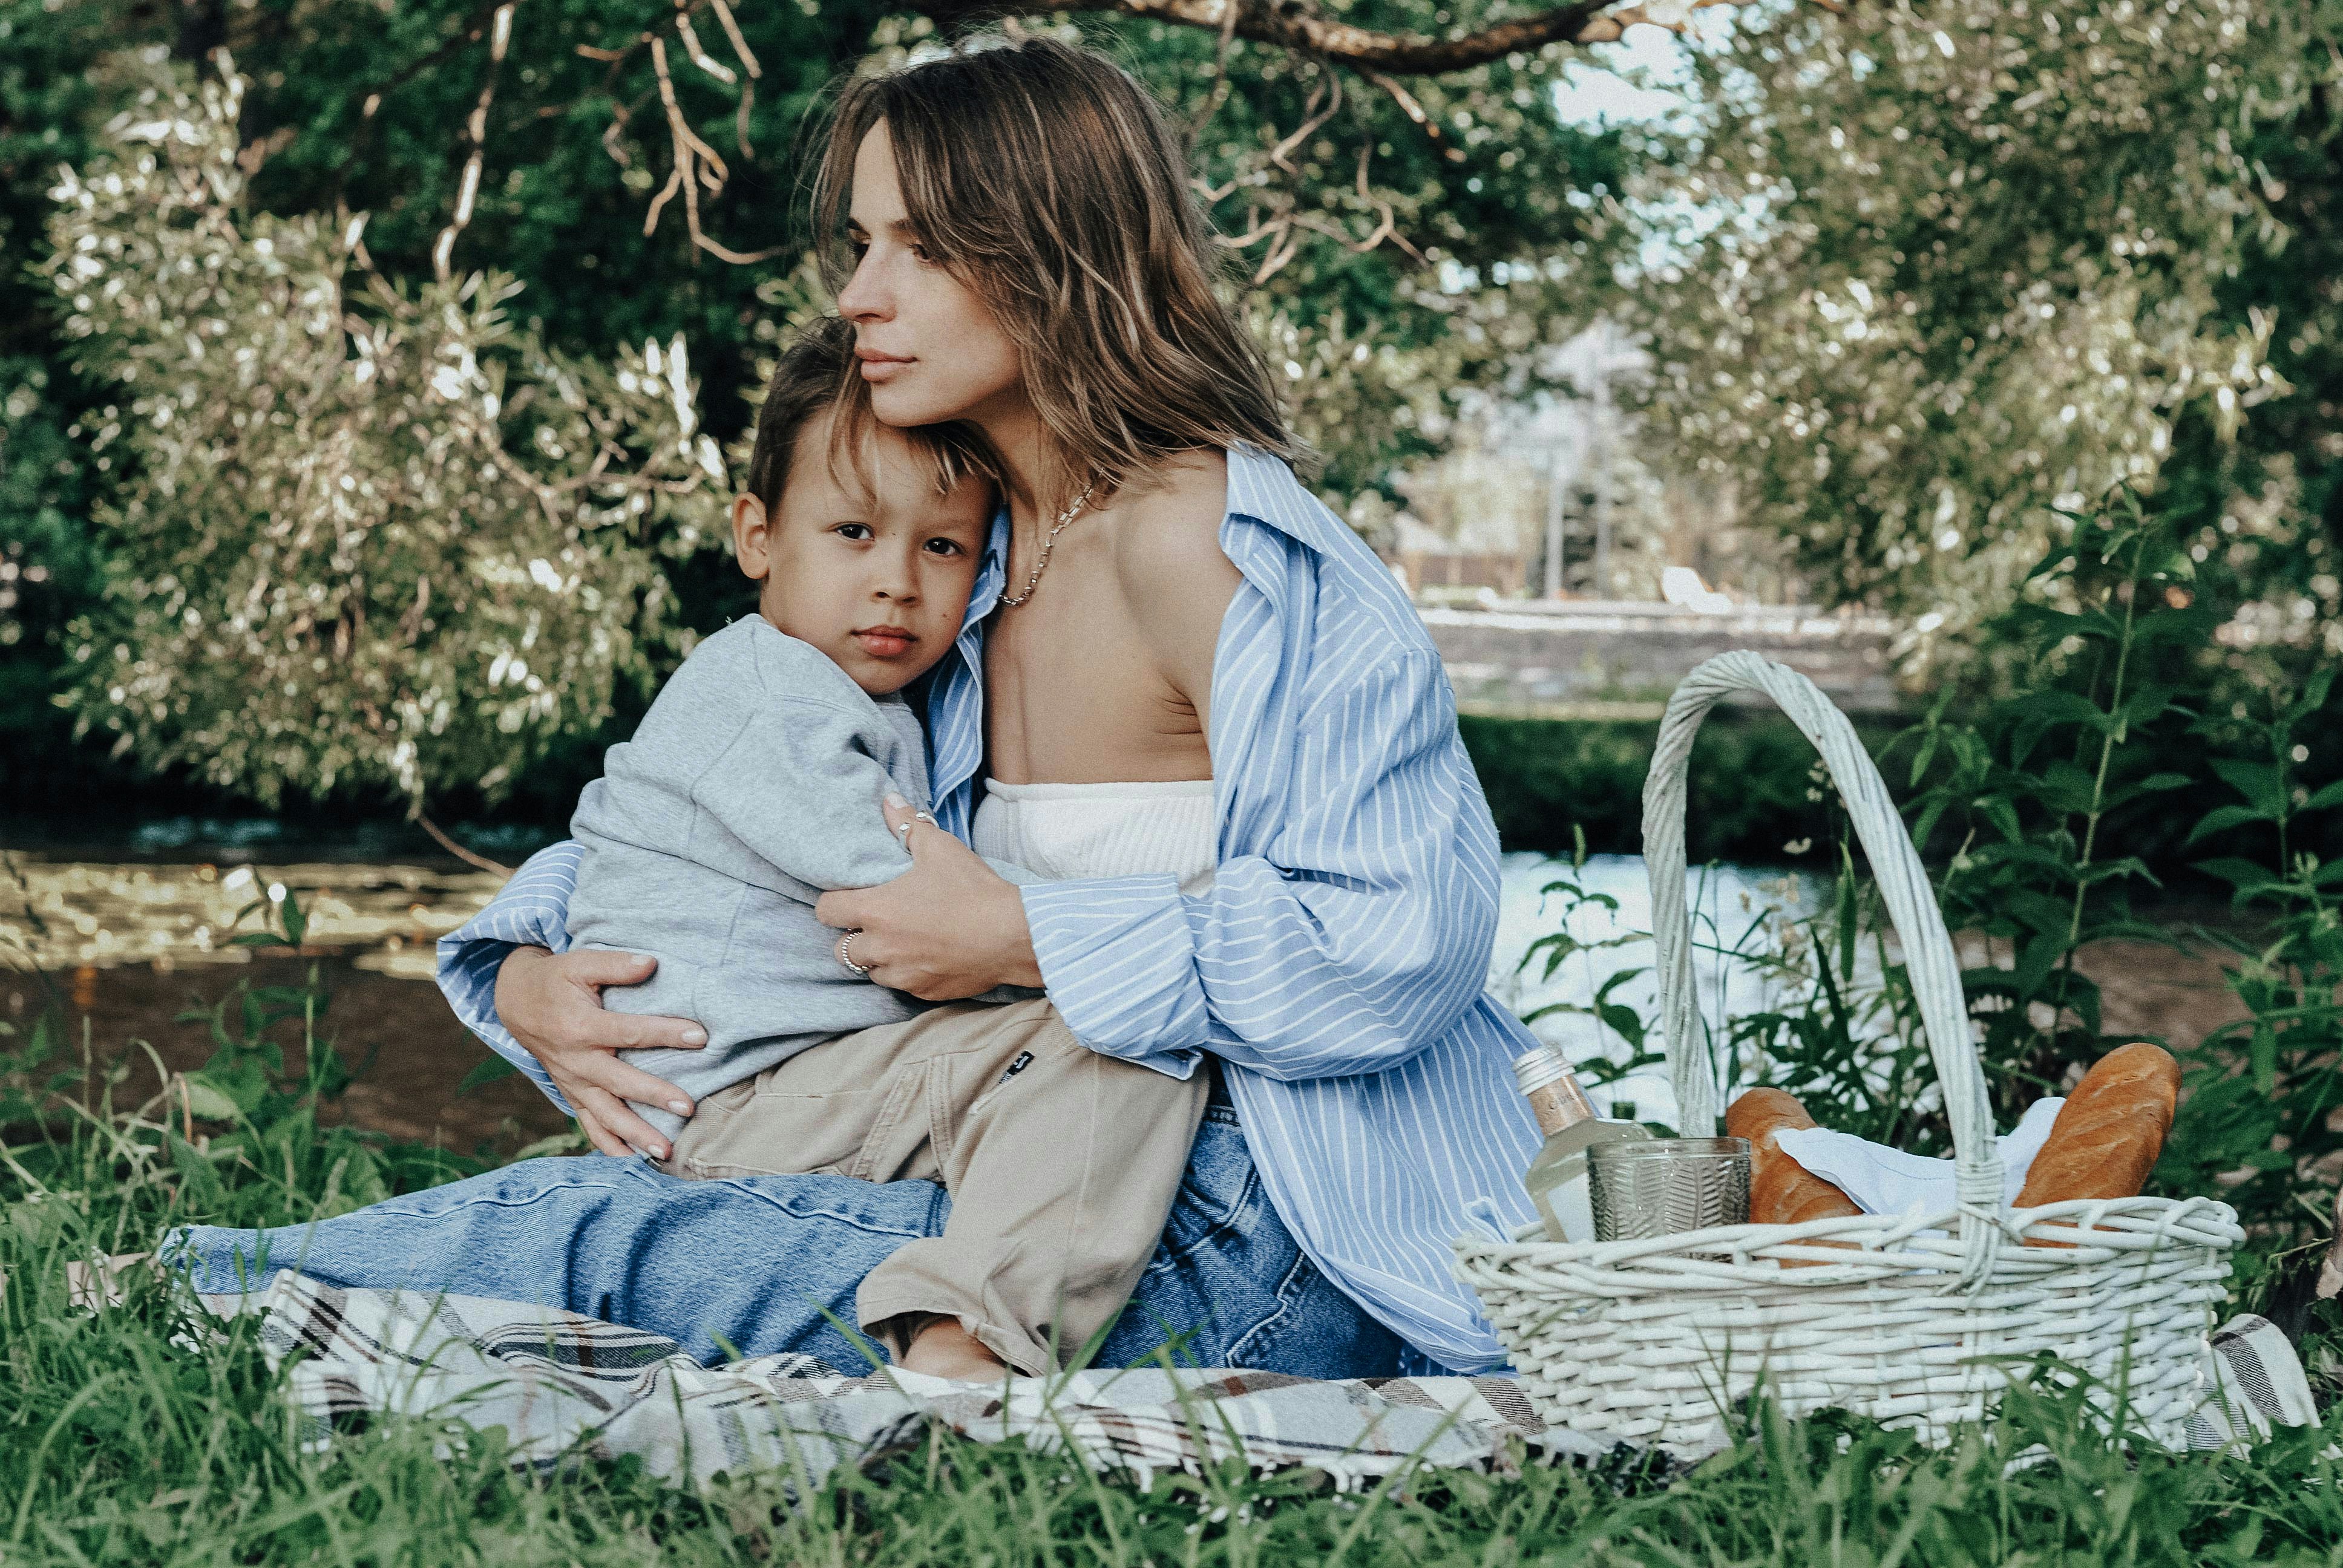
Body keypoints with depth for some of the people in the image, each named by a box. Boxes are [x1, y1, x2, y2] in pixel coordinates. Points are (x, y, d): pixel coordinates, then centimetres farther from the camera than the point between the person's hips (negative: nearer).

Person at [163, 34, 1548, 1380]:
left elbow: (1409, 933, -22)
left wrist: (1020, 939, -19)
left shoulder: (1197, 542, -14)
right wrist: (527, 970, 1)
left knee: (596, 1244, -14)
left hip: (1252, 1255, -9)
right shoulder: (968, 562, 13)